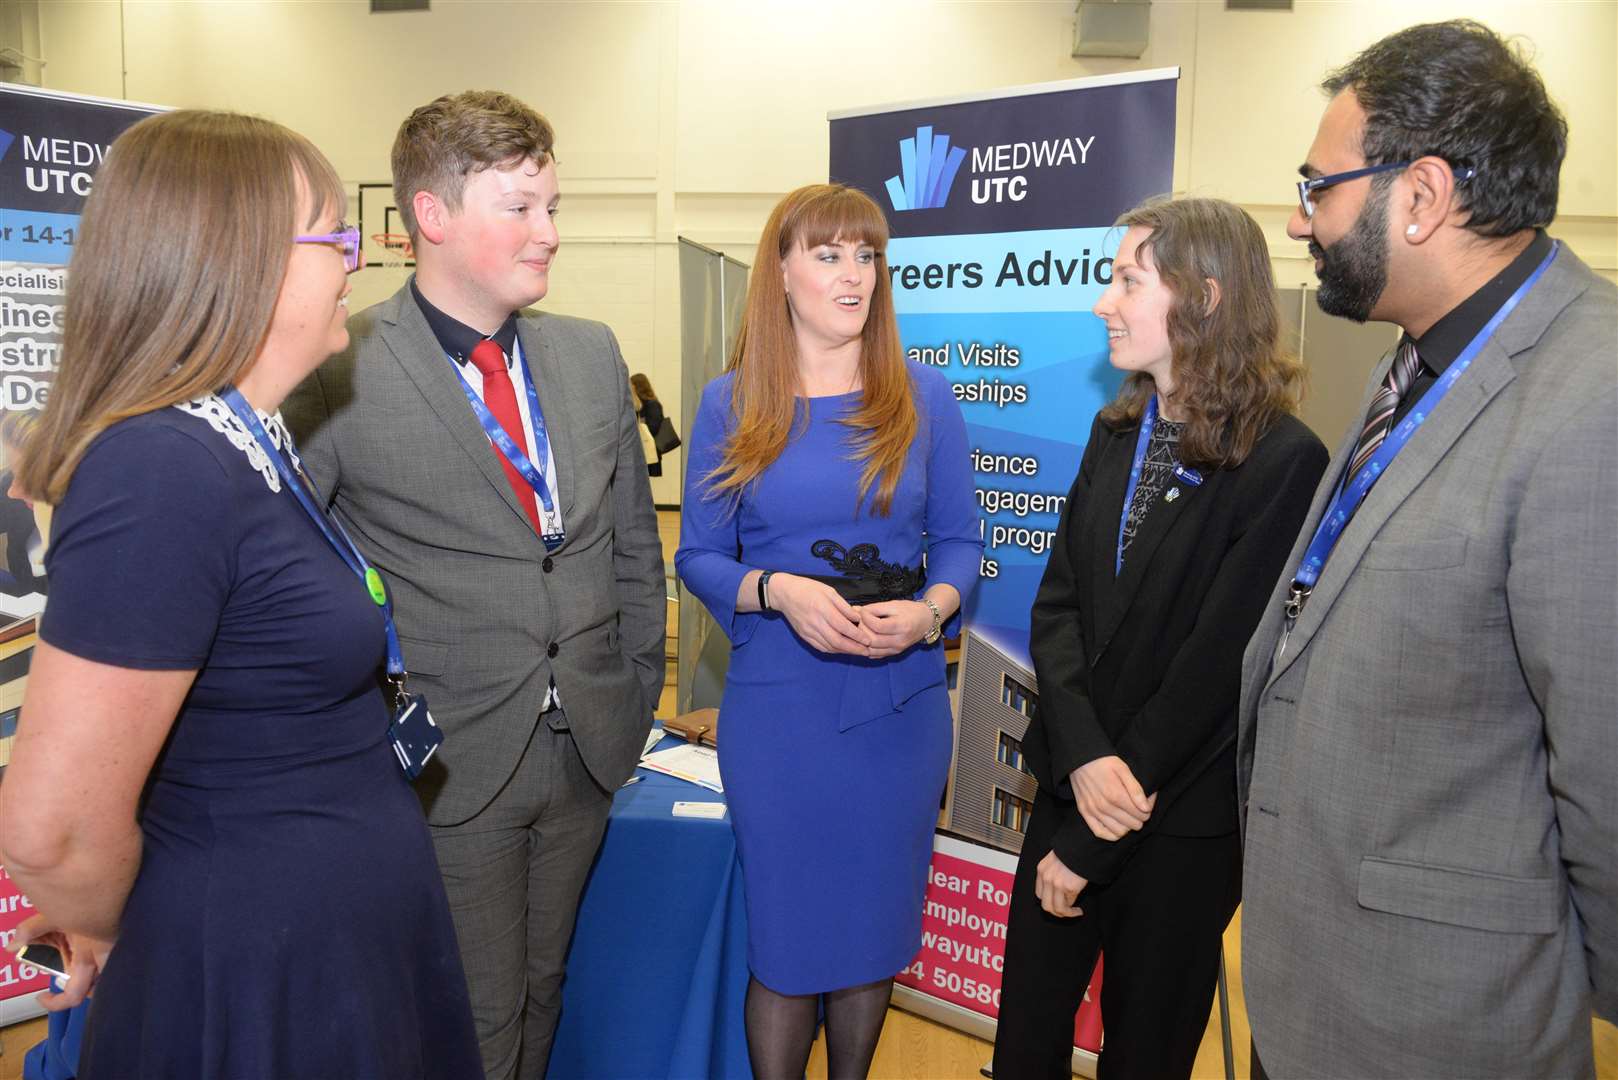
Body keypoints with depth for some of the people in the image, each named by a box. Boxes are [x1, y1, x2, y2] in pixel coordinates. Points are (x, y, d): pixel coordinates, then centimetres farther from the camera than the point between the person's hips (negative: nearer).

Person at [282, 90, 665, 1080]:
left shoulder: (592, 353, 4)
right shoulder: (341, 372, -13)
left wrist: (641, 694, 10)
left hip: (590, 747, 5)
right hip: (449, 764, -4)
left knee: (542, 988, 22)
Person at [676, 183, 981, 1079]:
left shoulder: (924, 398, 2)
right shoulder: (731, 404, 0)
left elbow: (958, 542, 5)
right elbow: (698, 556, 1)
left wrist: (930, 610, -16)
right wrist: (778, 590, -18)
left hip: (900, 703, 2)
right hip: (777, 704, -1)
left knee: (875, 923, 16)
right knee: (785, 935, 8)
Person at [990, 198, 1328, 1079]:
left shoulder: (1284, 462, -17)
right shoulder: (1116, 430, 4)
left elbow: (1215, 667, -18)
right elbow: (1057, 601, 1)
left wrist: (1089, 846, -14)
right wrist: (1082, 753, -16)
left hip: (1184, 823, -5)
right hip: (1073, 783, 5)